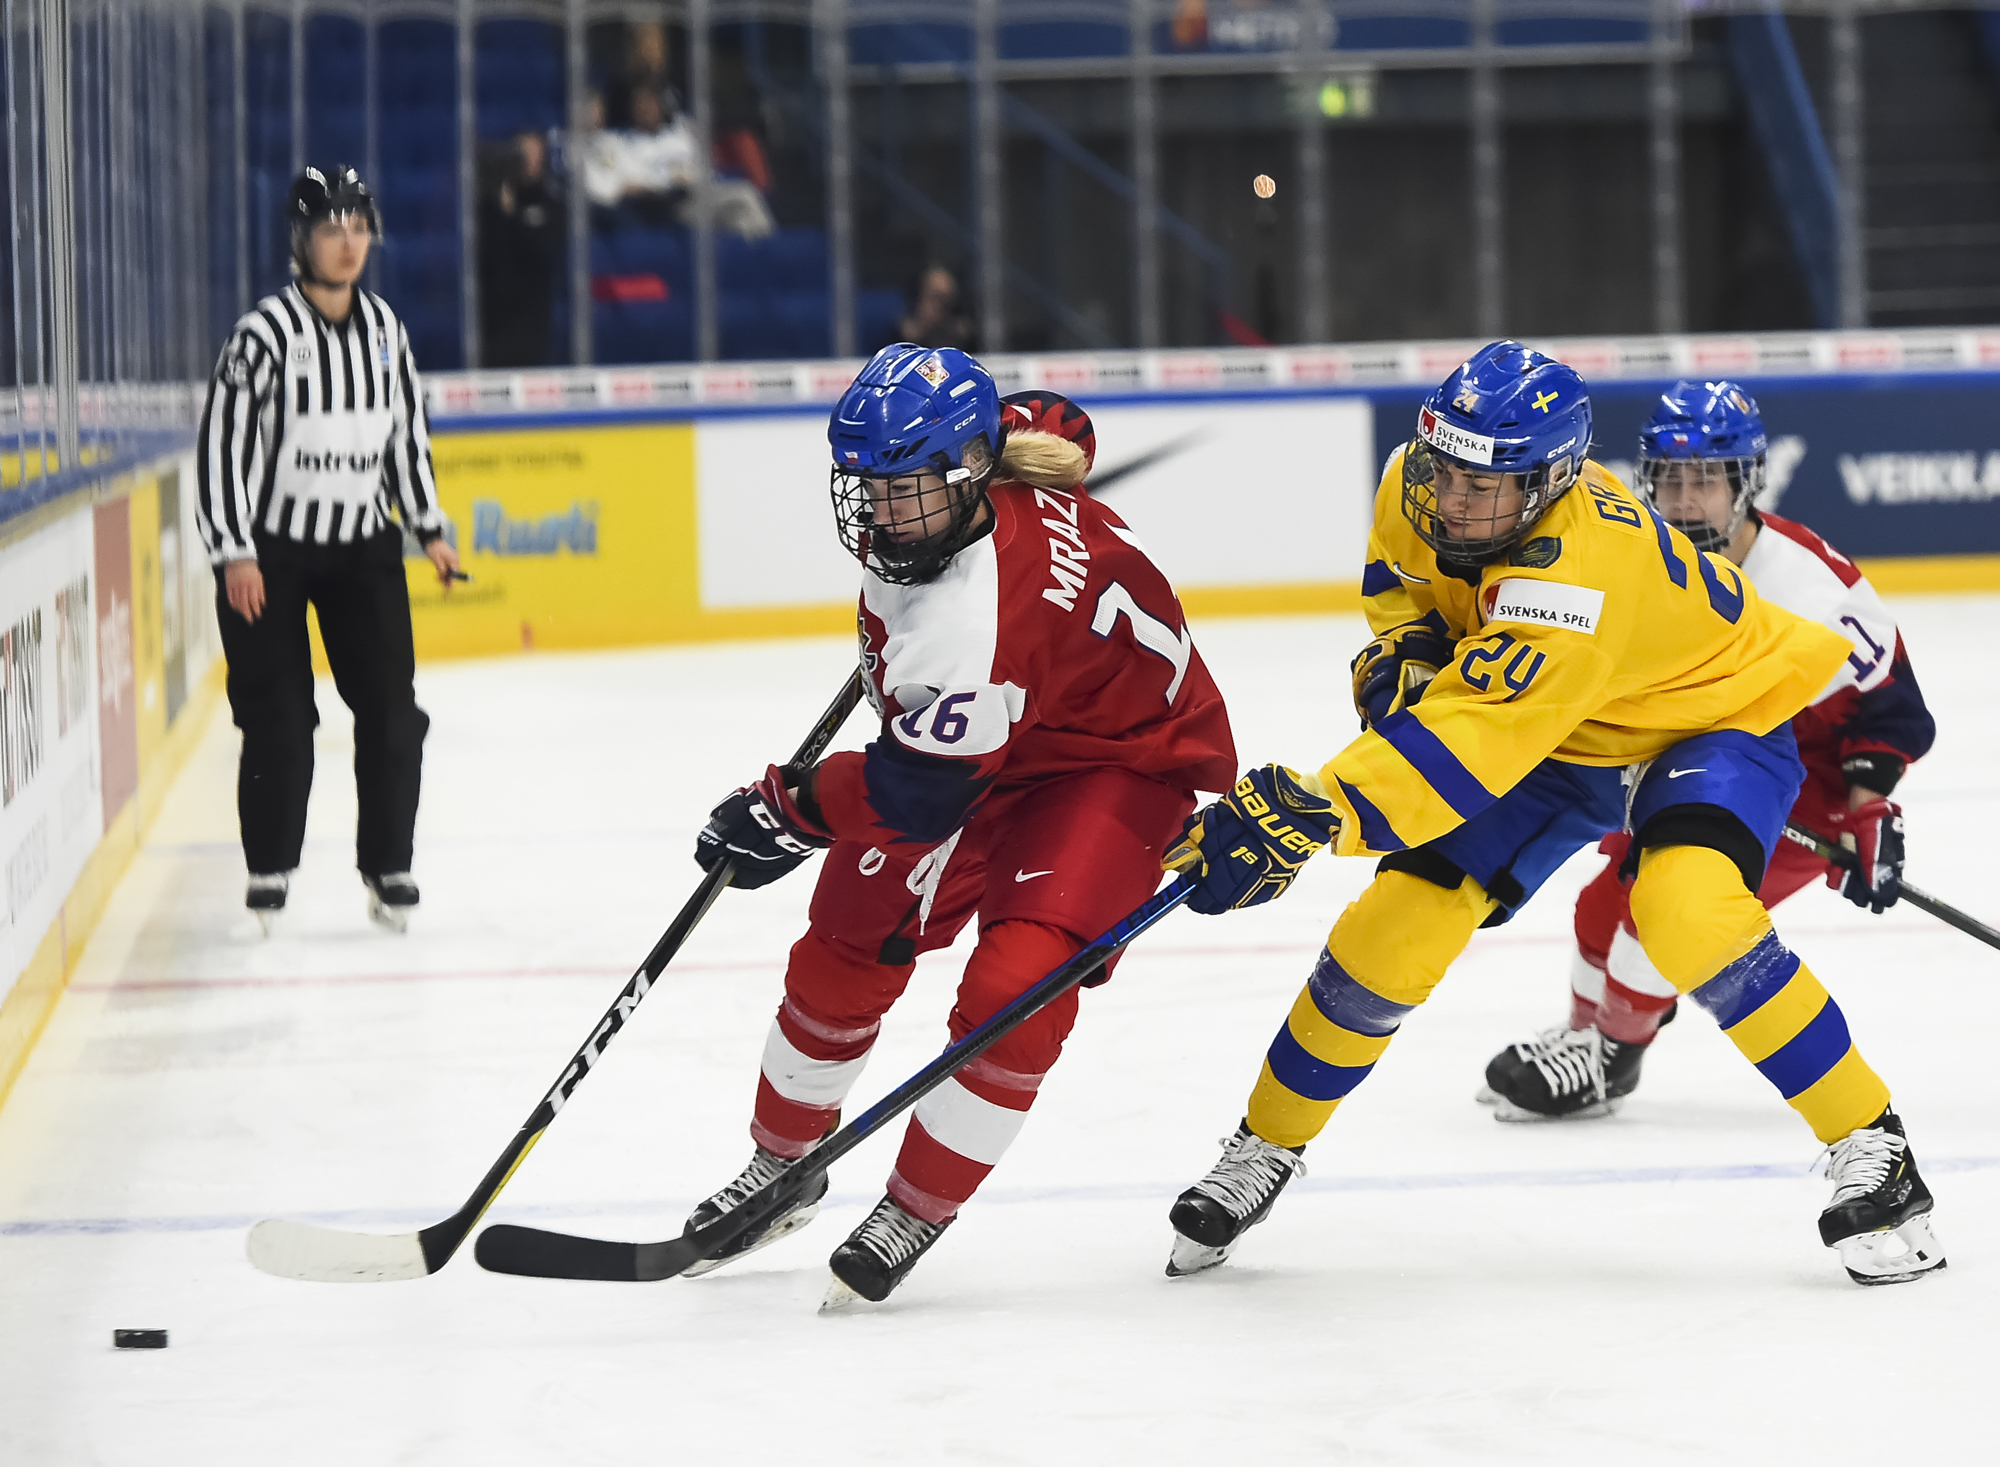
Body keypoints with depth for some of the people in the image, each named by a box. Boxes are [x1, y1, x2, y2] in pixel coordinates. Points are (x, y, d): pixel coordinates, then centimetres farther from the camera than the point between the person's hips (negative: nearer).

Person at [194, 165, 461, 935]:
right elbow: (221, 440, -14)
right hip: (270, 547, -5)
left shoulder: (383, 327, 3)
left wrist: (429, 526, 13)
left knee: (390, 708, 0)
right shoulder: (266, 332, -16)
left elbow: (407, 429, 14)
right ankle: (270, 869, 11)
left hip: (361, 543, 5)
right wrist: (234, 553, -17)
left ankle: (387, 865, 11)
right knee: (279, 717, -3)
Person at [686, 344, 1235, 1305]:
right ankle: (781, 1170, 31)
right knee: (842, 959, 9)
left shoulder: (977, 615, -40)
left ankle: (915, 1214, -5)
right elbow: (1051, 422, 8)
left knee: (1012, 990, -25)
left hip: (1118, 764, -9)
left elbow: (919, 792, -34)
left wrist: (784, 814, -19)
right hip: (987, 735, 9)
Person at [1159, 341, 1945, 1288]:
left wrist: (1315, 815, -64)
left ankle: (1869, 1143, -18)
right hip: (1566, 740, 6)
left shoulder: (1582, 568, -42)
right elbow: (1396, 570, 7)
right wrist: (1406, 643, -16)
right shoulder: (1419, 488, -19)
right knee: (1395, 929, -8)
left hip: (1716, 713, -6)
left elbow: (1469, 744, -53)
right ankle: (1266, 1147, 14)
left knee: (1687, 915, -34)